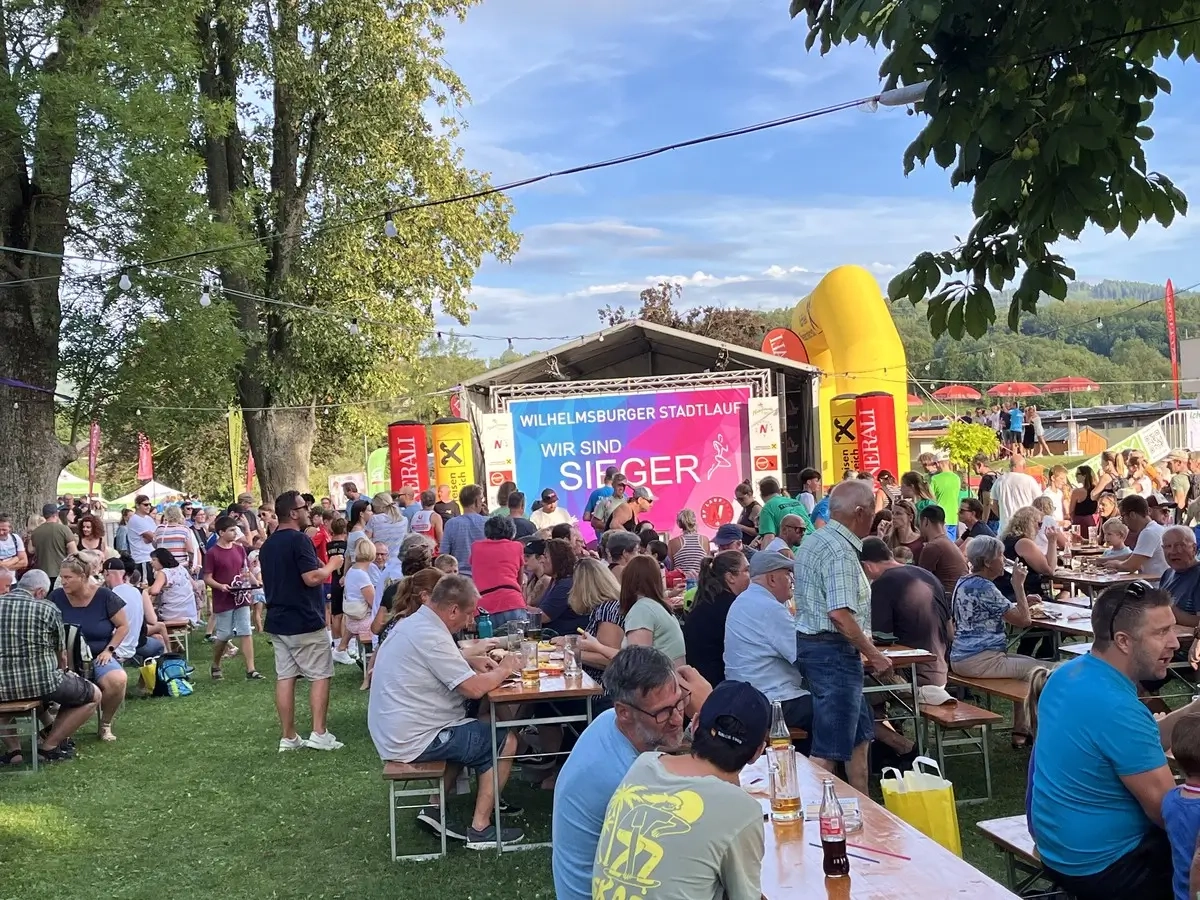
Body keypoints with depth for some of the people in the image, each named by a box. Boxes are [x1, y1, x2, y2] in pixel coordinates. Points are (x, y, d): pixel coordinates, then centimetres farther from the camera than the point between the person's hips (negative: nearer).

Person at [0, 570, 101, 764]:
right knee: (94, 695, 19)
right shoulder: (47, 609, -2)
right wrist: (61, 671, 34)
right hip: (40, 684, -4)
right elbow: (60, 652, 10)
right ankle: (48, 747, 14)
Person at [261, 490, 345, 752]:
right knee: (320, 675, 1)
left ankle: (288, 737, 10)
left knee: (284, 677, 7)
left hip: (277, 620, 8)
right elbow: (312, 578, -22)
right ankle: (319, 734, -1)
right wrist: (332, 565, -7)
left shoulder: (267, 545, 13)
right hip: (305, 622, -8)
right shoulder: (299, 539, -16)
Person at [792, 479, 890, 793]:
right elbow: (840, 614, -26)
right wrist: (874, 655, -16)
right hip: (833, 650, -11)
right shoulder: (840, 550, -18)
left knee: (861, 733, 21)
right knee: (830, 749, -5)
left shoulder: (813, 542, 13)